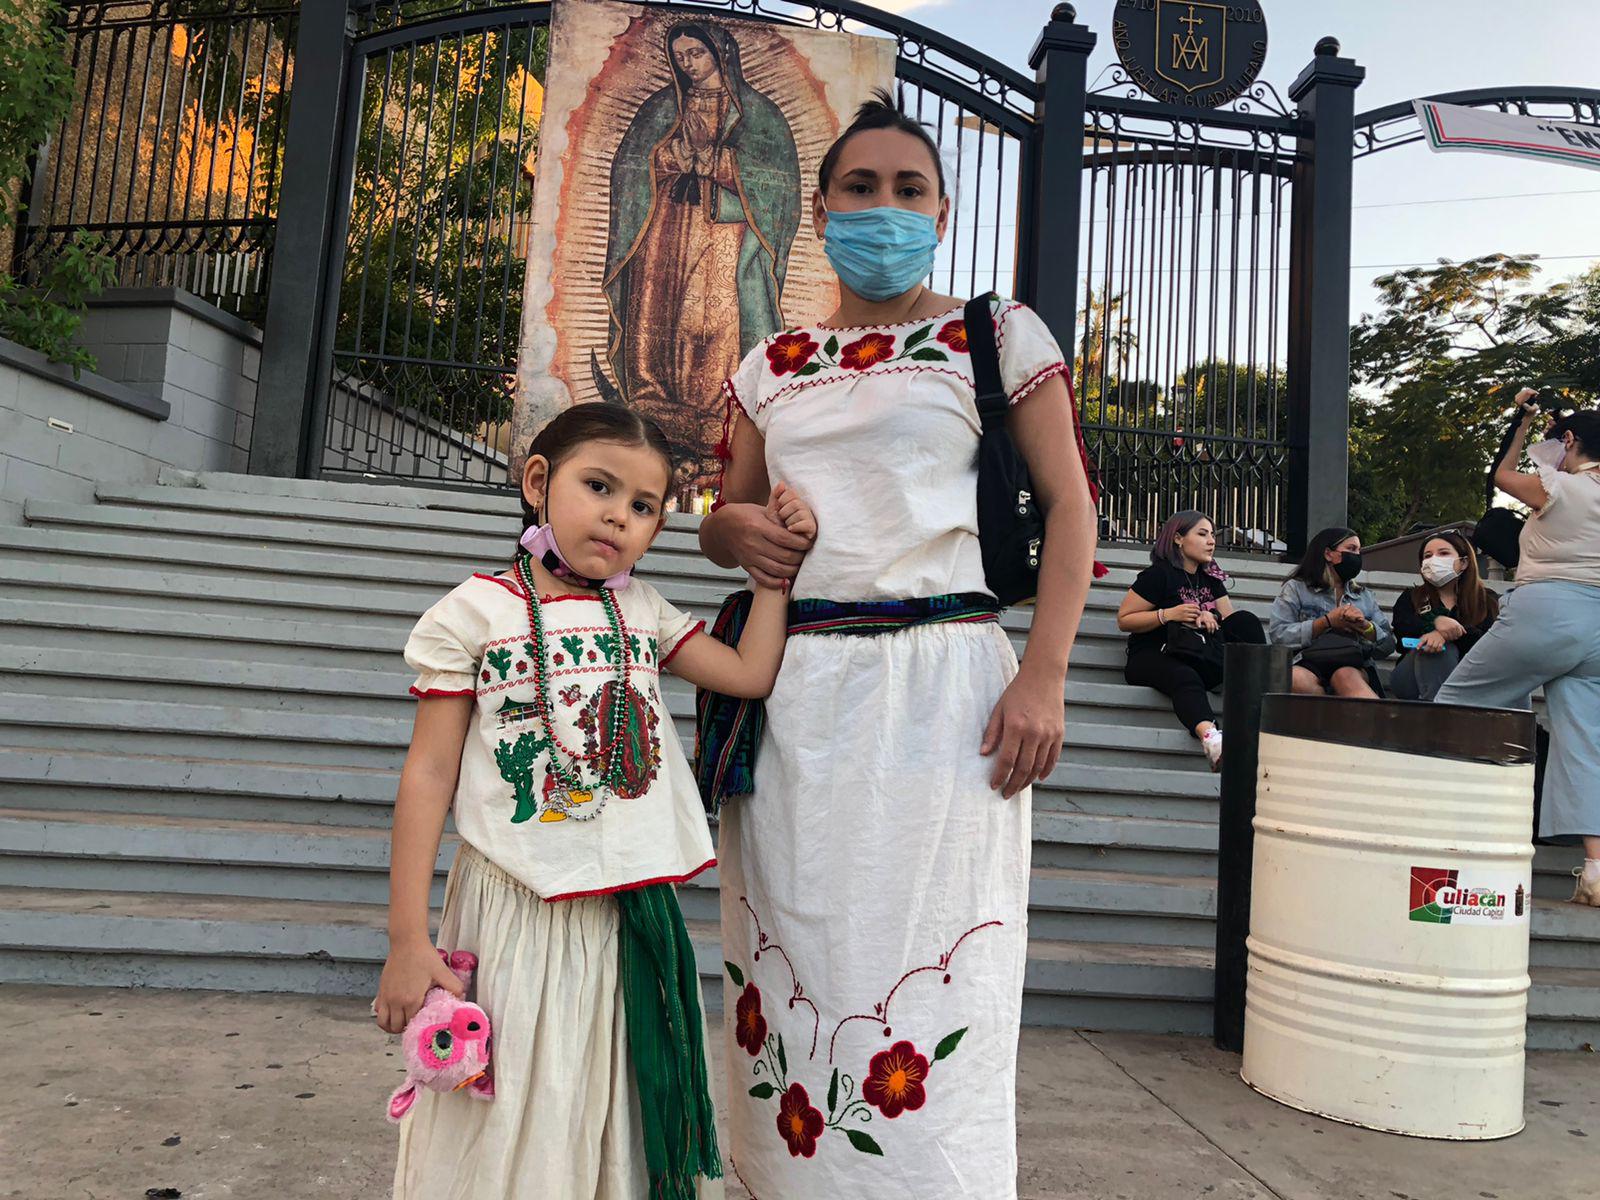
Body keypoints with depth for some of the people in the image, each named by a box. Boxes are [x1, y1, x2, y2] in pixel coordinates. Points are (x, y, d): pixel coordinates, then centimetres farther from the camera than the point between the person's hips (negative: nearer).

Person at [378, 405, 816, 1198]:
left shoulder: (640, 612, 9)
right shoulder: (474, 613, -4)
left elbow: (753, 673, 4)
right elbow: (430, 773, -5)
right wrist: (407, 937, -7)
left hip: (633, 917, 4)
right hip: (517, 916, -4)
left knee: (617, 1126, 15)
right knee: (510, 1132, 8)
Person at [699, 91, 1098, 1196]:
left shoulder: (997, 336, 6)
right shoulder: (771, 366, 17)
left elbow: (1070, 503, 0)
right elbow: (726, 518, 23)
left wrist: (1043, 675, -12)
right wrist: (736, 532, -3)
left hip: (938, 678, -4)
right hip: (790, 690, 4)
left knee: (927, 964, -4)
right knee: (788, 958, 9)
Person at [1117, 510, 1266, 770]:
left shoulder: (1210, 579, 18)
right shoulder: (1159, 574, -4)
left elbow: (1233, 620, 14)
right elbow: (1124, 620, -7)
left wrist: (1210, 618, -10)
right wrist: (1168, 615, -19)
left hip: (1199, 662, 7)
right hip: (1151, 658, -7)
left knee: (1246, 619, -12)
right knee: (1185, 677, -41)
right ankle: (1212, 739, -69)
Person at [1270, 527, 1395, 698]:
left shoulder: (1364, 596, 27)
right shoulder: (1296, 588, 15)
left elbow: (1388, 646, 18)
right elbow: (1278, 633, -1)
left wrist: (1365, 626, -2)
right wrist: (1327, 621, -6)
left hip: (1355, 669, 3)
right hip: (1309, 666, -2)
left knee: (1345, 677, -36)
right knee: (1296, 678, -40)